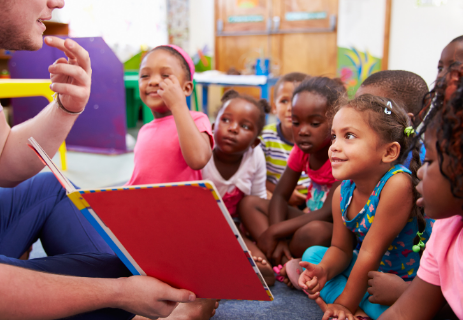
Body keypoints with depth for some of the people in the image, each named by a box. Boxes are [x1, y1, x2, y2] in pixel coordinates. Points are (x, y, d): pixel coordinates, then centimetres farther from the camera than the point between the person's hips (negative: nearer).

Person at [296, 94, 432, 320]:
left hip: (407, 283, -7)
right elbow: (340, 249, 1)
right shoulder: (342, 192, -9)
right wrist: (324, 270, -22)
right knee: (313, 253, 3)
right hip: (371, 273, 7)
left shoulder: (397, 184, -31)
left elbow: (370, 252, -25)